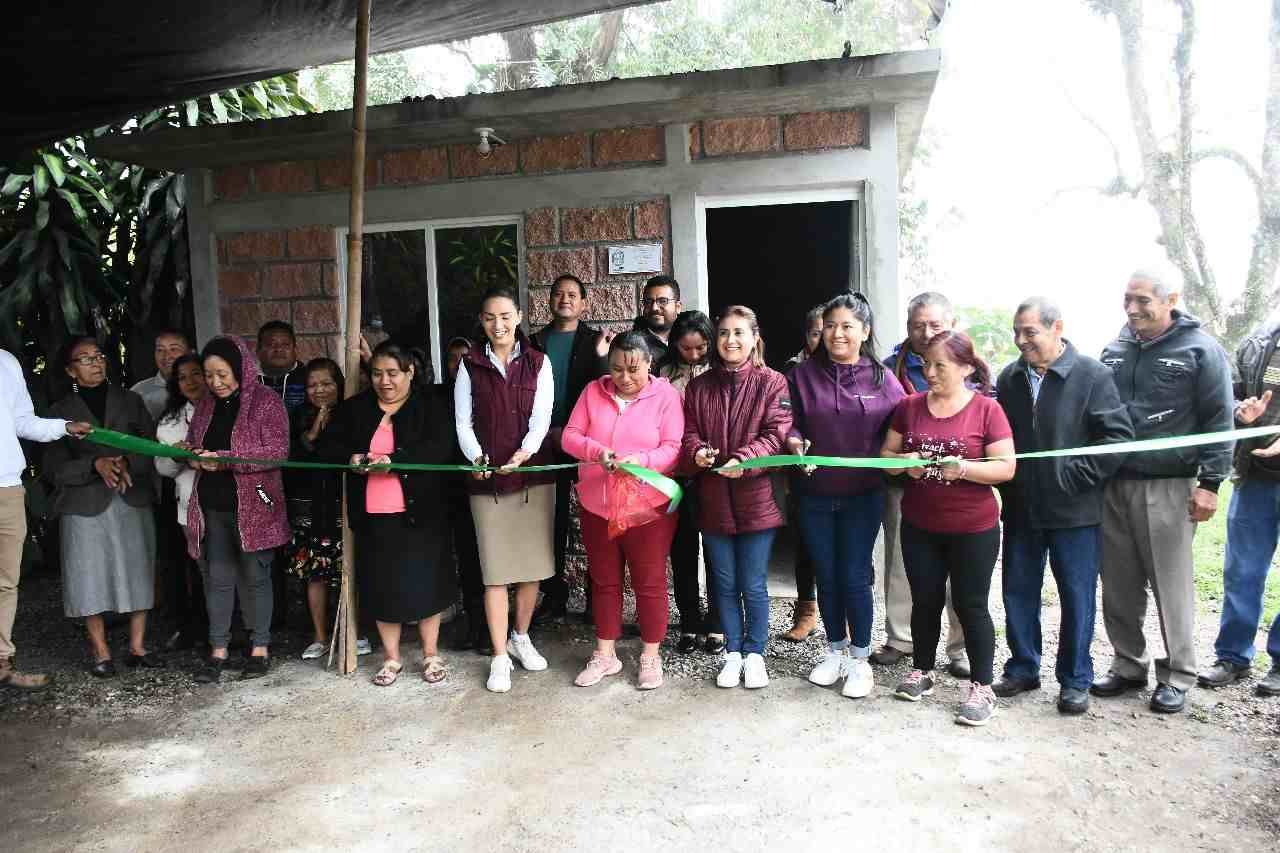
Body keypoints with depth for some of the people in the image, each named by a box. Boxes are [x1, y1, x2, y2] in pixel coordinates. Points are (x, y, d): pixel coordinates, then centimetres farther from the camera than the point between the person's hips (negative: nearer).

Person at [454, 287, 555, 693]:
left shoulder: (538, 363, 5)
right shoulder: (470, 365, 6)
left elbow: (542, 416, -5)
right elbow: (463, 422, 3)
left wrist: (524, 452, -22)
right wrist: (476, 458, -16)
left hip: (533, 475, 1)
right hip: (487, 480, 0)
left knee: (533, 563, 7)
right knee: (495, 570, 0)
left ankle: (520, 638, 28)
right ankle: (500, 657, 8)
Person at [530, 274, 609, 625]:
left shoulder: (594, 341, 3)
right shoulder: (536, 341, 9)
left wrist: (601, 357, -19)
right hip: (547, 444, 2)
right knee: (551, 520, 8)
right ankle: (554, 596, 18)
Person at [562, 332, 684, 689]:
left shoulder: (666, 395, -6)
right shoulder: (593, 391, 3)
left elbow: (673, 450, -11)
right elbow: (570, 436, 0)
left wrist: (639, 460, -28)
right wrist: (597, 451, -20)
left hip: (648, 507, -3)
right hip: (597, 506, 4)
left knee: (649, 583, 6)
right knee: (604, 582, 14)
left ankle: (651, 657, 22)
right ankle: (604, 655, 28)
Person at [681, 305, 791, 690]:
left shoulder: (772, 383, -3)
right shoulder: (699, 386, 8)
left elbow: (776, 434, -12)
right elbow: (689, 432, 7)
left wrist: (744, 460, -26)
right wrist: (697, 452, -16)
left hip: (756, 498, -3)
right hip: (714, 499, 3)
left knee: (753, 585, 6)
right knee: (725, 583, 13)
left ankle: (755, 654, 24)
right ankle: (733, 653, 28)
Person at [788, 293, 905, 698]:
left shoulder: (882, 378, -2)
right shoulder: (803, 375, 0)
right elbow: (790, 422, 2)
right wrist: (794, 441, -18)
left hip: (863, 494, -2)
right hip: (814, 494, 2)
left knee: (855, 577, 1)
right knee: (826, 576, 12)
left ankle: (860, 659, 19)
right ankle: (835, 651, 30)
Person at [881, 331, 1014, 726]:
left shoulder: (987, 409, -9)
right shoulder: (909, 406, 2)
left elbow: (1006, 468, -10)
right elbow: (886, 455, 7)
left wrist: (964, 468, -26)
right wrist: (904, 462, -15)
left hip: (973, 529, -3)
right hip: (919, 526, 4)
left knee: (970, 605, 5)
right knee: (925, 600, 15)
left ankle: (982, 687, 19)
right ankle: (921, 671, 32)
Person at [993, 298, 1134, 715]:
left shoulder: (1092, 375, -8)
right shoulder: (1010, 378, 6)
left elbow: (1118, 435, -12)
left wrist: (1077, 476, -16)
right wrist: (1005, 481, 3)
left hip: (1075, 510, -4)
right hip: (1020, 508, 5)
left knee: (1077, 597, 7)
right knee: (1018, 591, 12)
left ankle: (1075, 681, 21)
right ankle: (1022, 669, 28)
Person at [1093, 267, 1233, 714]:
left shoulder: (1200, 350, -3)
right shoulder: (1115, 350, 11)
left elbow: (1219, 422, -5)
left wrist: (1210, 483, -9)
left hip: (1168, 488, -5)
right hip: (1114, 486, 5)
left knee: (1173, 586, 2)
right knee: (1119, 585, 10)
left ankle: (1177, 676, 17)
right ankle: (1128, 665, 25)